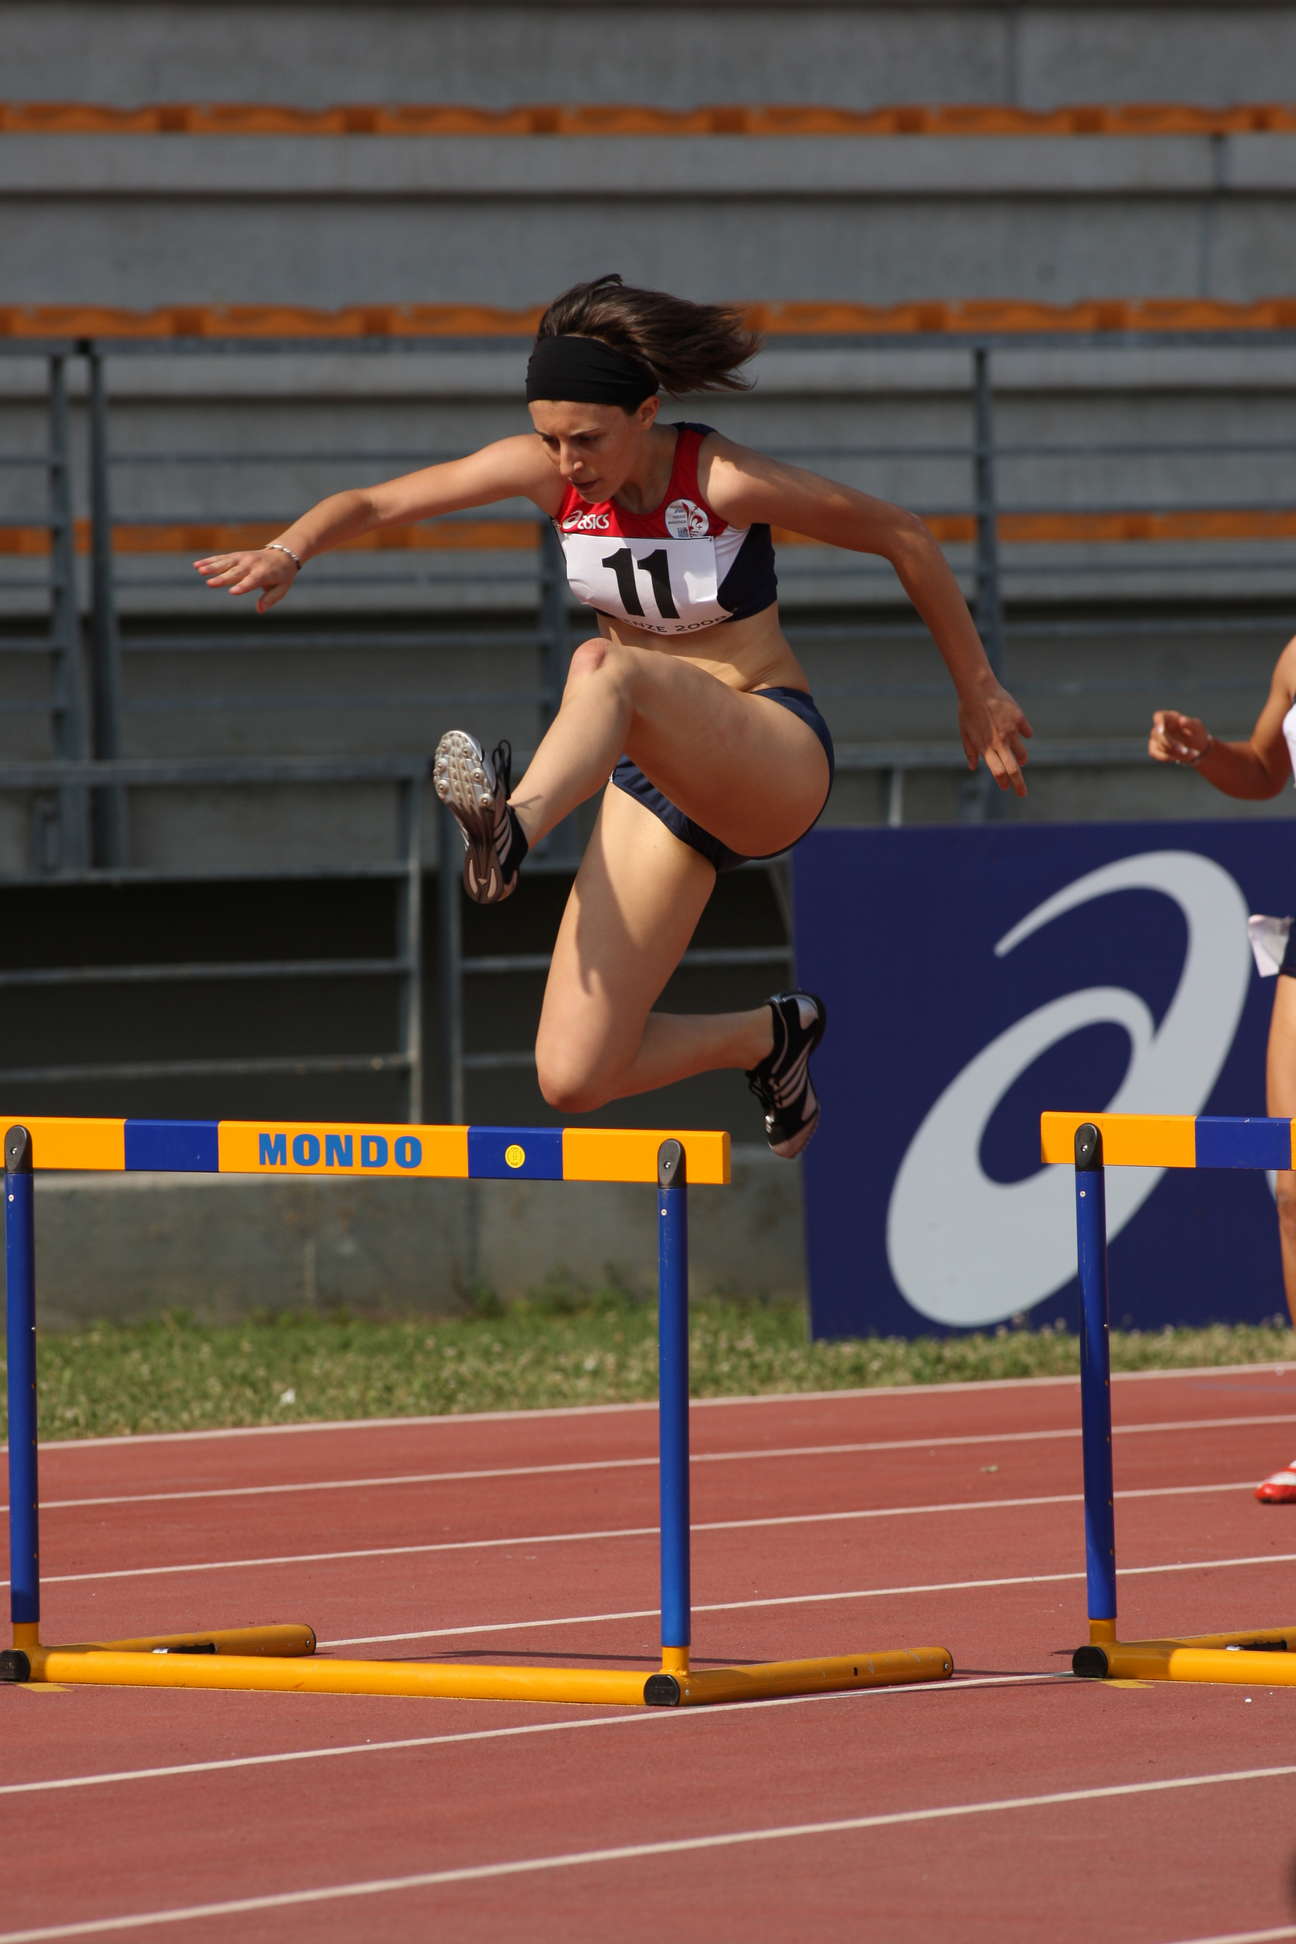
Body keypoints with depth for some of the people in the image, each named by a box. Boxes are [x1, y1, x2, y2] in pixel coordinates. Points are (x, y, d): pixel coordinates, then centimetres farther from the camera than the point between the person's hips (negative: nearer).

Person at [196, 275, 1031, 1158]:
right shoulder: (547, 470, -5)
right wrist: (288, 552, -28)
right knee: (573, 1079, -8)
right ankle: (769, 1036, 19)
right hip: (657, 775, 6)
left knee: (605, 668, -38)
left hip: (775, 761, -6)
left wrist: (979, 694, 3)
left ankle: (513, 829, -66)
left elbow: (905, 538, -5)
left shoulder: (726, 481, -17)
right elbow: (373, 503, -5)